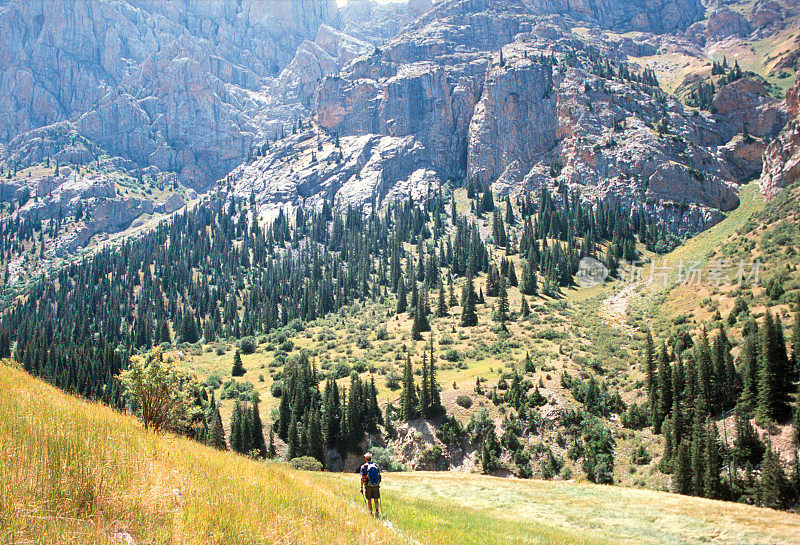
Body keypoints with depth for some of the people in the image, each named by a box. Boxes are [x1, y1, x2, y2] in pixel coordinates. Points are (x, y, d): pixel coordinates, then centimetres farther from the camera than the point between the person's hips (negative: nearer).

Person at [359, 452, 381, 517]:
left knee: (369, 500, 12)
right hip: (376, 486, 2)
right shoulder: (376, 465, 6)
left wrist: (361, 487, -1)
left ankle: (370, 513, 15)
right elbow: (379, 475, 8)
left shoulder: (364, 466, -3)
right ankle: (377, 510, -18)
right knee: (376, 500, 4)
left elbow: (362, 478, -6)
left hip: (368, 485, -2)